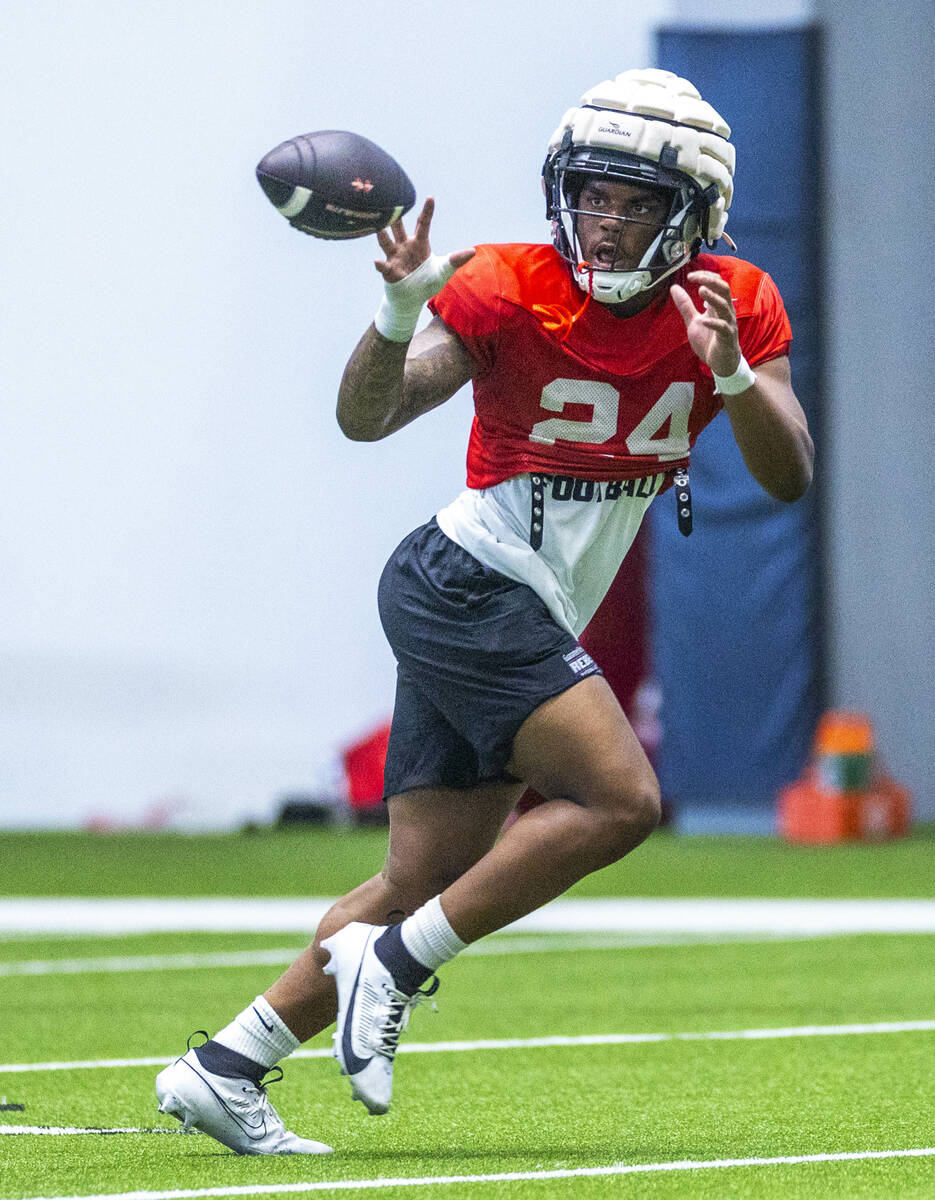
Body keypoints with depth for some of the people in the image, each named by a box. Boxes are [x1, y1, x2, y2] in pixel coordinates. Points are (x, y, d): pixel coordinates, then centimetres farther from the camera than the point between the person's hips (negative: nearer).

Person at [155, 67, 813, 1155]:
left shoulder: (735, 307, 1)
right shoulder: (511, 289, -12)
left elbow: (788, 476, -6)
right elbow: (366, 418, -16)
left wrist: (731, 373, -24)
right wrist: (402, 311, -35)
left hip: (534, 626, 6)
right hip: (466, 585, -6)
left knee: (426, 882, 4)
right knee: (618, 799, -20)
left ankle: (225, 1067, 9)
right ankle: (395, 962, -12)